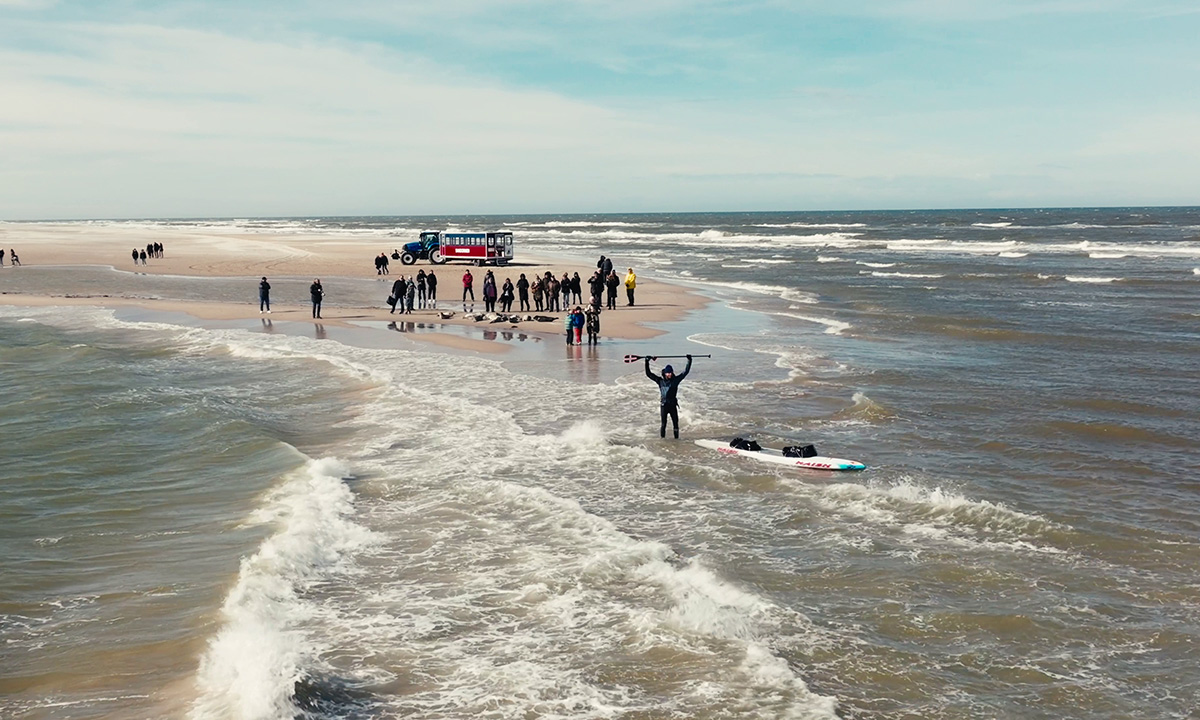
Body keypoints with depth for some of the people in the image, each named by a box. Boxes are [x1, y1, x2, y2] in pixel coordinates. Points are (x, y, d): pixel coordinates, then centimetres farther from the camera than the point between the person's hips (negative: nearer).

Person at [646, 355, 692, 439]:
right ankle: (662, 438, 12)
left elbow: (685, 372, 4)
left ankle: (676, 438, 14)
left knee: (676, 423, 4)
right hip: (663, 405, -1)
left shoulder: (675, 380, 3)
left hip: (673, 405, 1)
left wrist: (689, 361, -1)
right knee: (663, 424, 2)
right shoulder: (660, 380, 1)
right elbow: (648, 374, 0)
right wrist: (647, 362, -6)